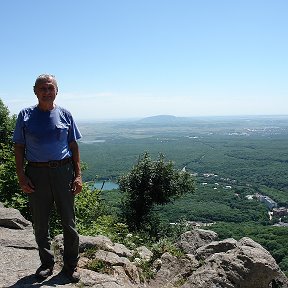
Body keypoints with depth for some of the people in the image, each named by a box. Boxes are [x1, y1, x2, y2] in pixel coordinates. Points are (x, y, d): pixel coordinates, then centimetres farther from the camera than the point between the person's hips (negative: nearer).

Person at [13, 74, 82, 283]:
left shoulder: (65, 115, 4)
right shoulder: (26, 115, 3)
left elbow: (74, 146, 6)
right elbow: (19, 147, 4)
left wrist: (78, 175, -1)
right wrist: (21, 176, -5)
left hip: (63, 171, 0)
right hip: (36, 173, 0)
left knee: (69, 221, 7)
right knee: (40, 223, 12)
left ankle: (71, 265, 24)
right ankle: (47, 263, 31)